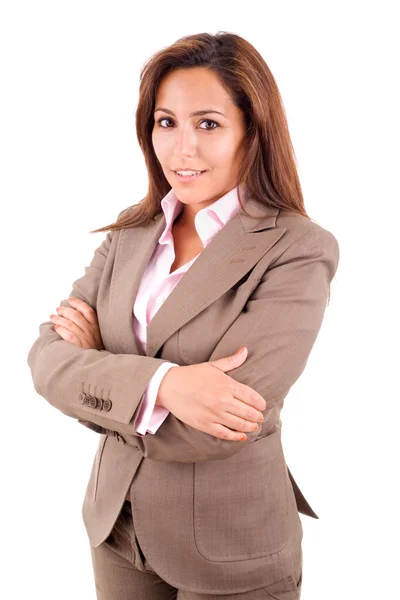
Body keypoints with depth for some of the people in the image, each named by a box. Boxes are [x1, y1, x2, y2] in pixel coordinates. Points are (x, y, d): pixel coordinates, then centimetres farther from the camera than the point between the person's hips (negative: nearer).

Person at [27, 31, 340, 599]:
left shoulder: (299, 250, -18)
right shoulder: (132, 232, -1)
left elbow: (207, 436, -25)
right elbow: (46, 355, -10)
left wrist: (96, 358, -11)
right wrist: (158, 383, -28)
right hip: (116, 525, 5)